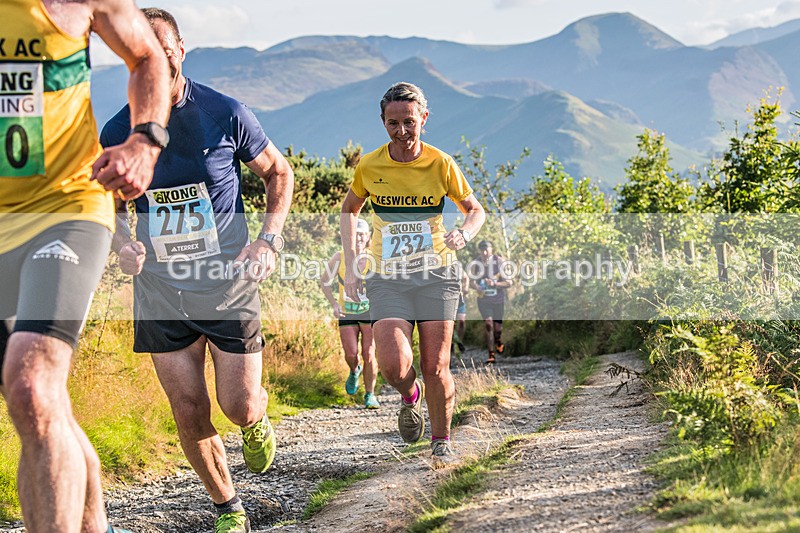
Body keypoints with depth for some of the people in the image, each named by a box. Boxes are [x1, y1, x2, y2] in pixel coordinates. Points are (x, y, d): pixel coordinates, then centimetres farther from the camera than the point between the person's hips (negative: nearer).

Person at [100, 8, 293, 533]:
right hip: (160, 289, 2)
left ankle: (258, 421, 36)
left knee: (239, 407, -3)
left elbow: (280, 173, 7)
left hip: (229, 286, -2)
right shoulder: (118, 132, -2)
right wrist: (121, 239, -7)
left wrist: (269, 239, -6)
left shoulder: (225, 114, -8)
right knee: (190, 415, 1)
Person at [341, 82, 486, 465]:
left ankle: (441, 441, 21)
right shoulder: (369, 166, -3)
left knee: (436, 367, -2)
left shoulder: (441, 164, -5)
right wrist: (350, 264, 6)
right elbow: (349, 210, 15)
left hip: (436, 273, 0)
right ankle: (410, 396, 18)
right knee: (393, 365, -18)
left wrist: (464, 234, -16)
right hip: (387, 276, 0)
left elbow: (475, 210, 7)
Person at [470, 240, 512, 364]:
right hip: (483, 299, 0)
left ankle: (499, 342, 45)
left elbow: (508, 283, -9)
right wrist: (477, 287, -19)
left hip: (498, 299, 0)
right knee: (488, 323, -16)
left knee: (497, 327, 8)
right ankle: (491, 355, -9)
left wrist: (494, 284, -25)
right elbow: (472, 281, 4)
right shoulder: (475, 263, -4)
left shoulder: (499, 262, -10)